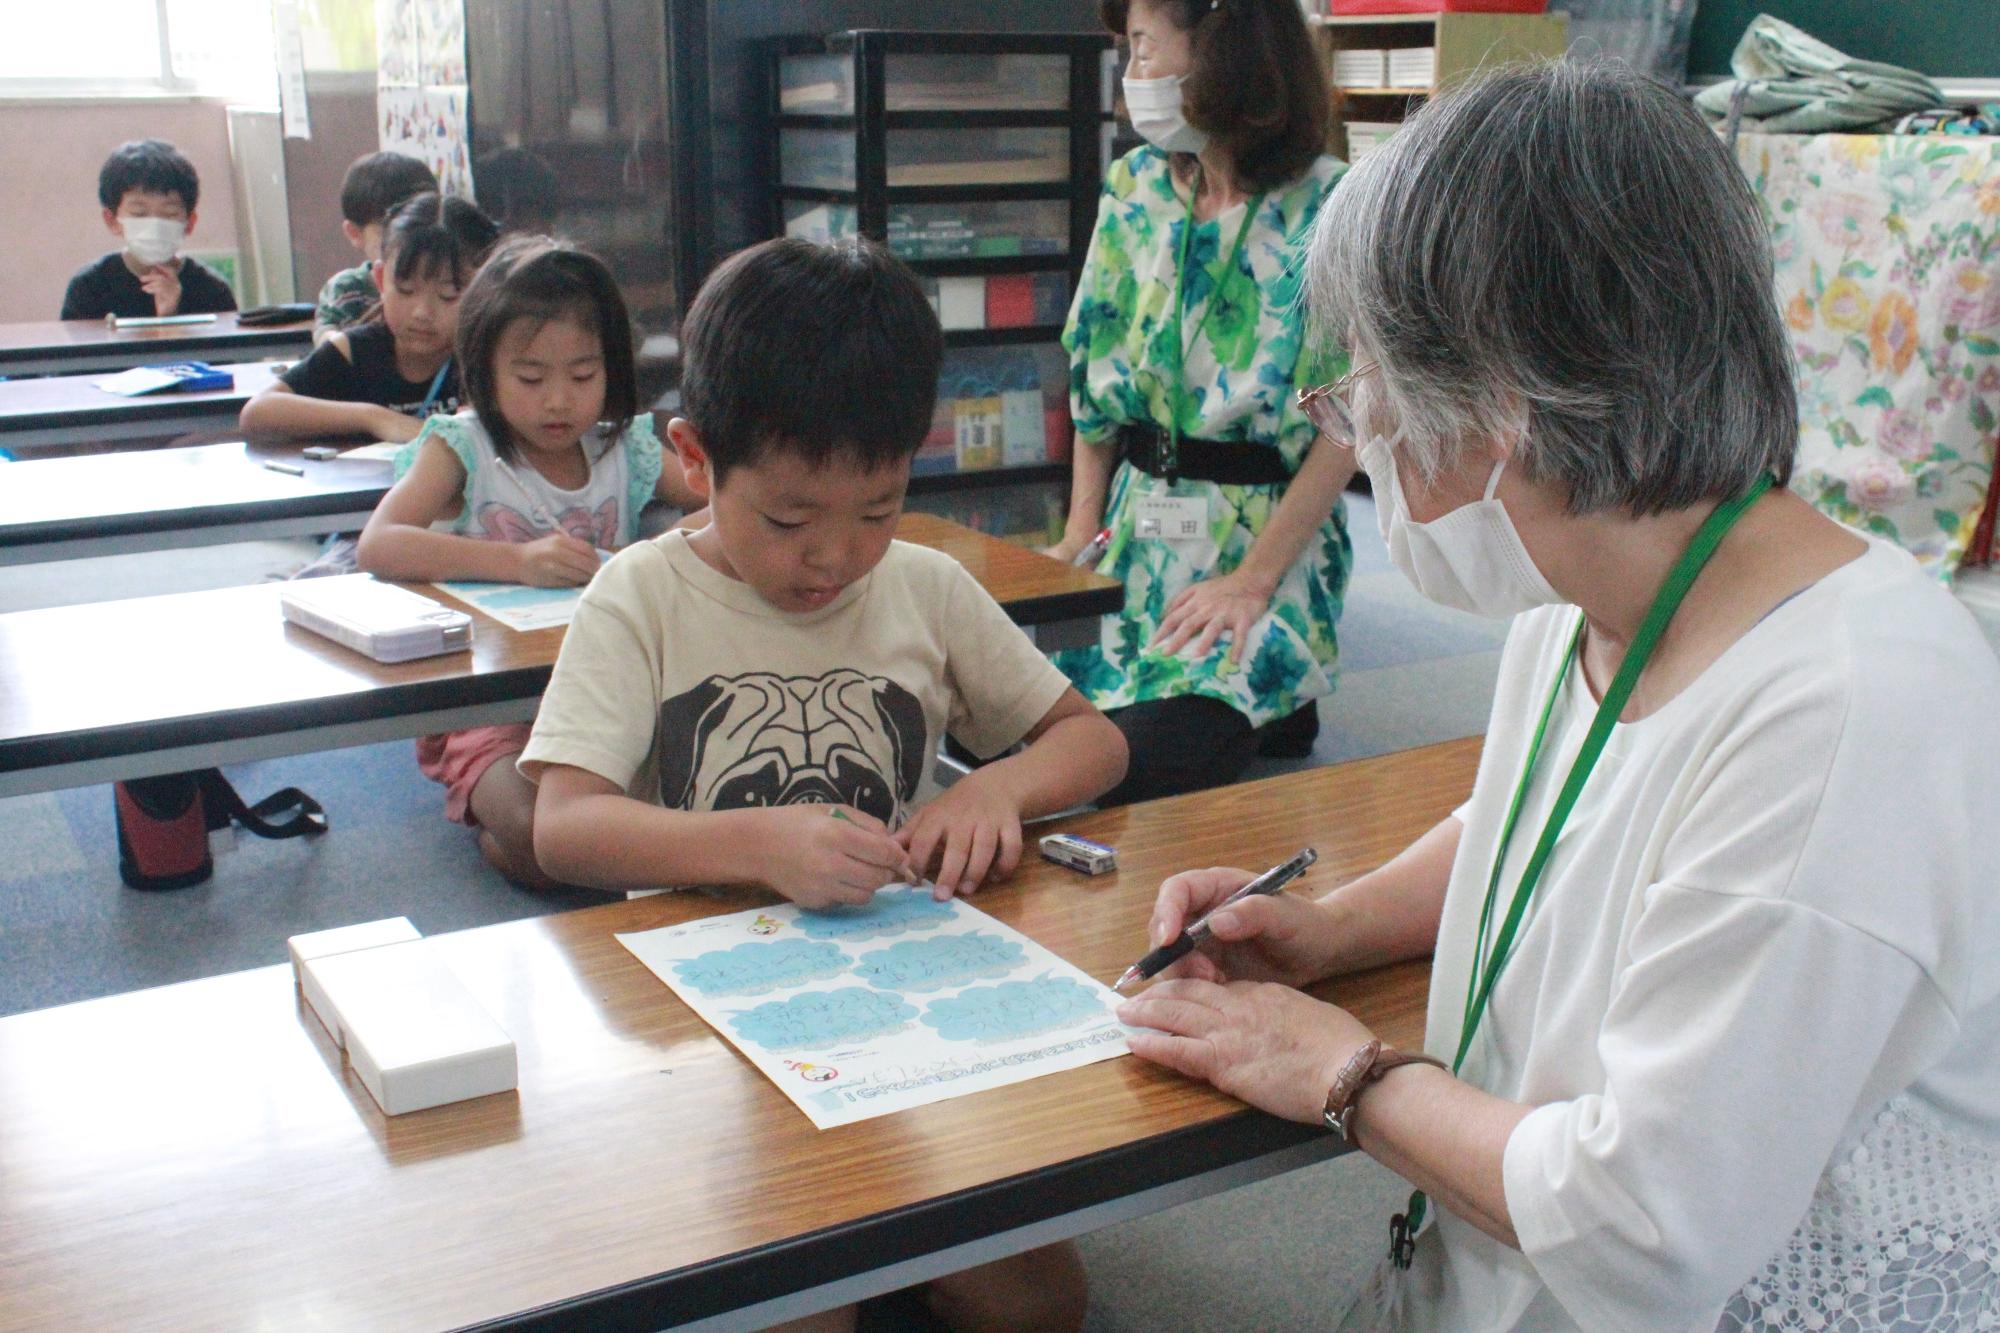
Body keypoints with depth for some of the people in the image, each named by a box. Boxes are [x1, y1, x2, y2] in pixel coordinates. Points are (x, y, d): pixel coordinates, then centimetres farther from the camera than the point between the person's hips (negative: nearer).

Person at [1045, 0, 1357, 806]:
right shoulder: (1133, 189, 6)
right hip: (1139, 530, 6)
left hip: (1265, 535, -6)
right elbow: (1096, 371, 11)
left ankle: (1274, 715, 7)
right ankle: (1248, 711, 9)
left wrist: (1255, 578, -16)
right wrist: (1081, 532, 3)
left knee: (1143, 762, -26)